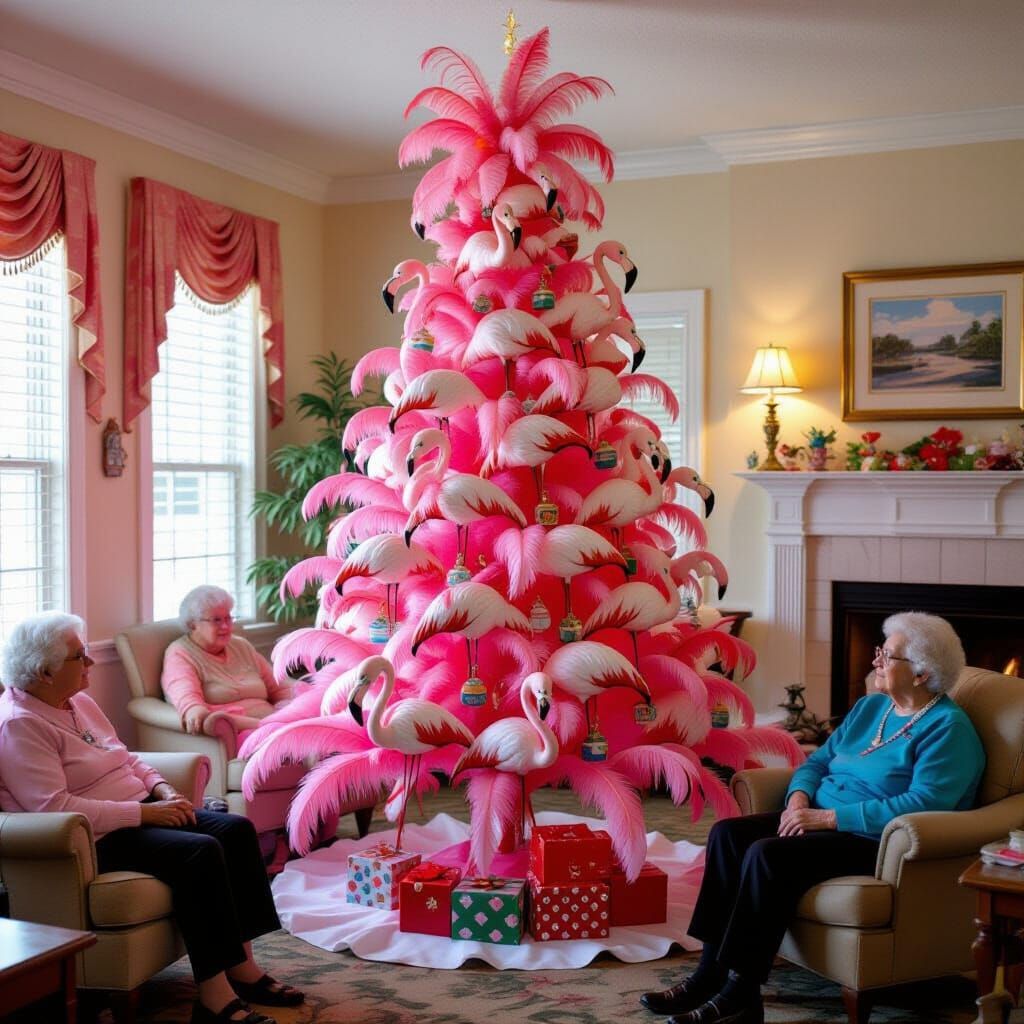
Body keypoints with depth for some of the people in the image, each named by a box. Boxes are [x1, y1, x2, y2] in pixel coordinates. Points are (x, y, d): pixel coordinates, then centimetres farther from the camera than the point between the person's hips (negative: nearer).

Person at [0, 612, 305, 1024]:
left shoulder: (79, 701, 12)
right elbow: (57, 810, -26)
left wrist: (162, 789, 1)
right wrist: (145, 812, -23)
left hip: (140, 811, 9)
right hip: (96, 839, -9)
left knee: (237, 829, -8)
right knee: (200, 852, -28)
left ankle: (242, 967, -6)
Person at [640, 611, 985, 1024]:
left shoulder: (947, 727, -11)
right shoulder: (869, 707, 15)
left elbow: (924, 804, -23)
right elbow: (818, 760, 18)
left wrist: (829, 816, -23)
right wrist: (799, 799, -6)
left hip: (881, 841, -9)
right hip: (824, 821, 9)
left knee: (768, 854, -29)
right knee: (728, 833, -12)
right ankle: (711, 973, -12)